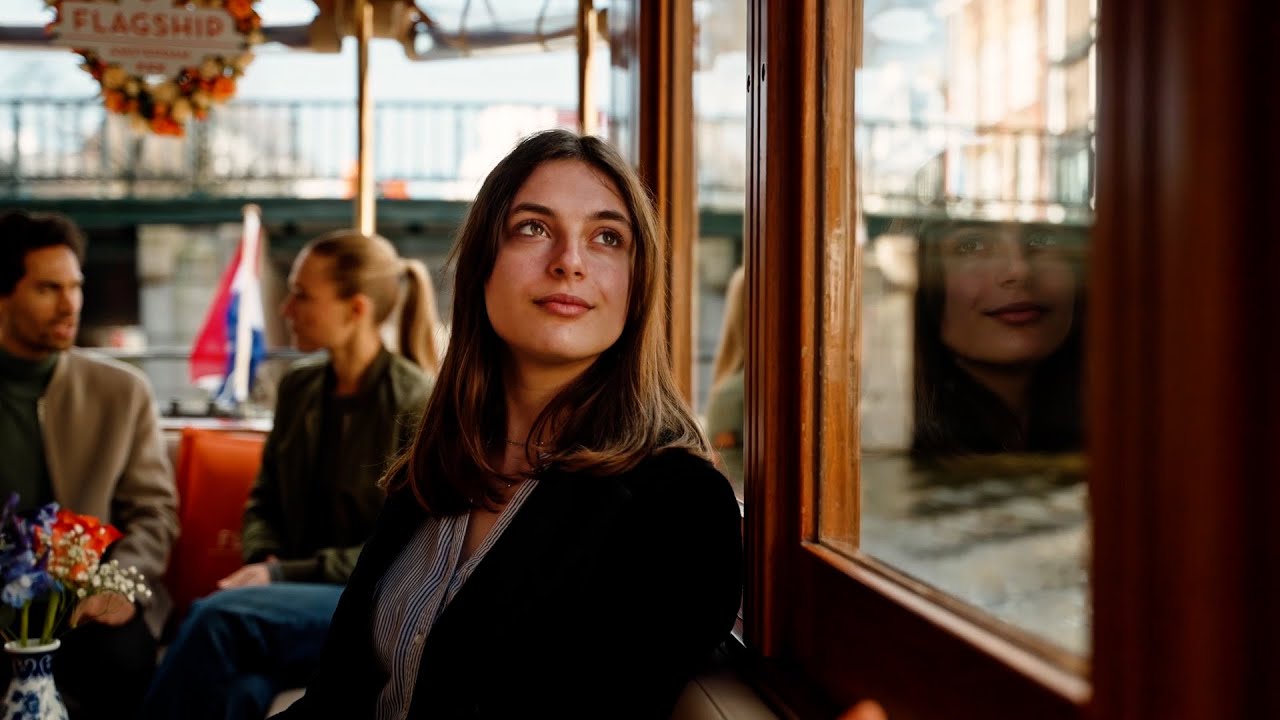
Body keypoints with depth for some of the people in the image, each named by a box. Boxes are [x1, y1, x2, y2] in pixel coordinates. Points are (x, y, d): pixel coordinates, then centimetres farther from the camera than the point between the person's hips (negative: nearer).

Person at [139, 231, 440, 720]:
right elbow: (265, 501, 19)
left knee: (219, 616, -29)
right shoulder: (298, 387, 11)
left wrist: (285, 575, -15)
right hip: (302, 594, 5)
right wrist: (262, 563, -3)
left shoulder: (416, 402, -10)